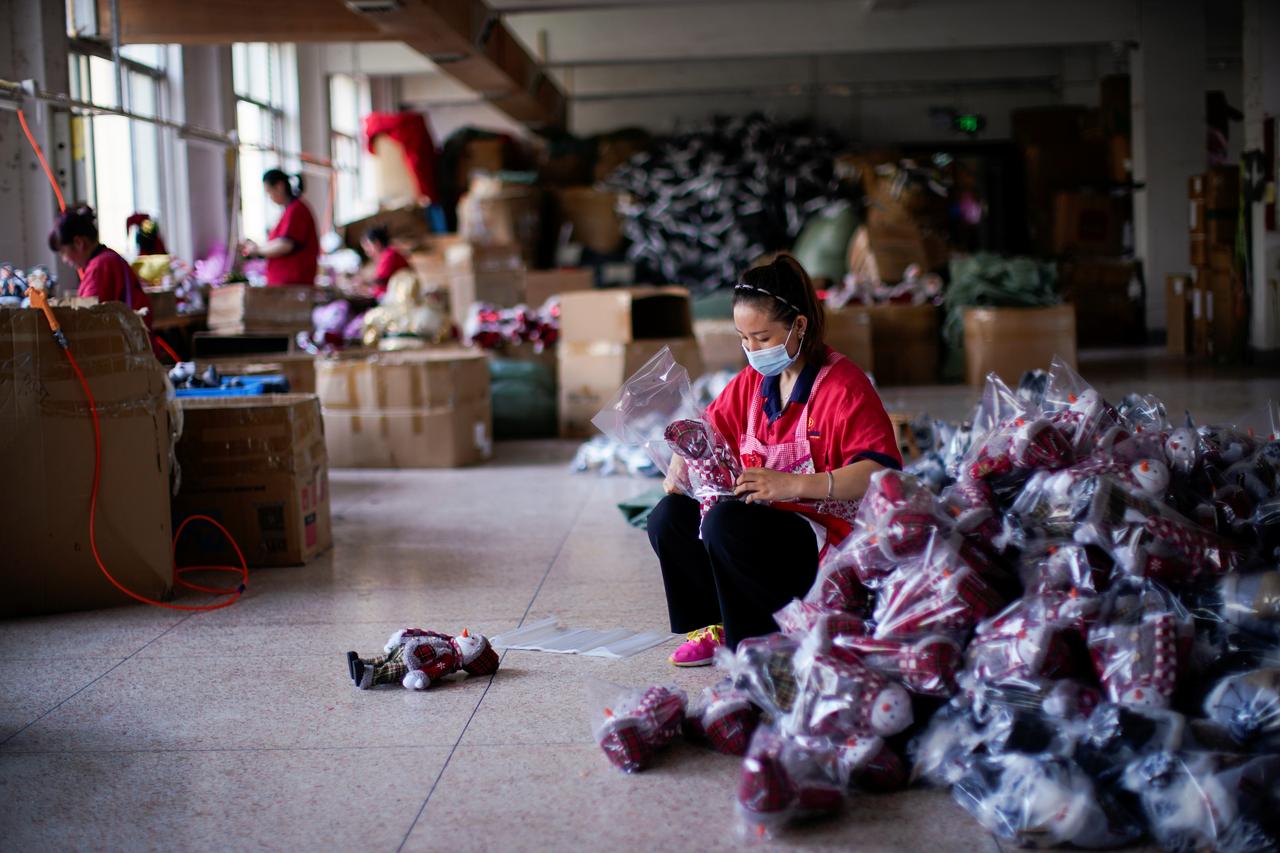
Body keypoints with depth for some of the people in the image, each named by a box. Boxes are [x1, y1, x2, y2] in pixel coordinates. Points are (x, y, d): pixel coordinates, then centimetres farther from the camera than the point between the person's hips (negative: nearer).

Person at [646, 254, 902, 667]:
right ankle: (713, 625, 9)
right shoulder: (752, 381, 8)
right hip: (768, 519, 8)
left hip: (828, 540, -8)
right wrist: (683, 461, -7)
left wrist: (793, 484, -35)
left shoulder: (844, 386, -15)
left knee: (725, 523, -30)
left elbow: (881, 473, -26)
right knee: (669, 517, -8)